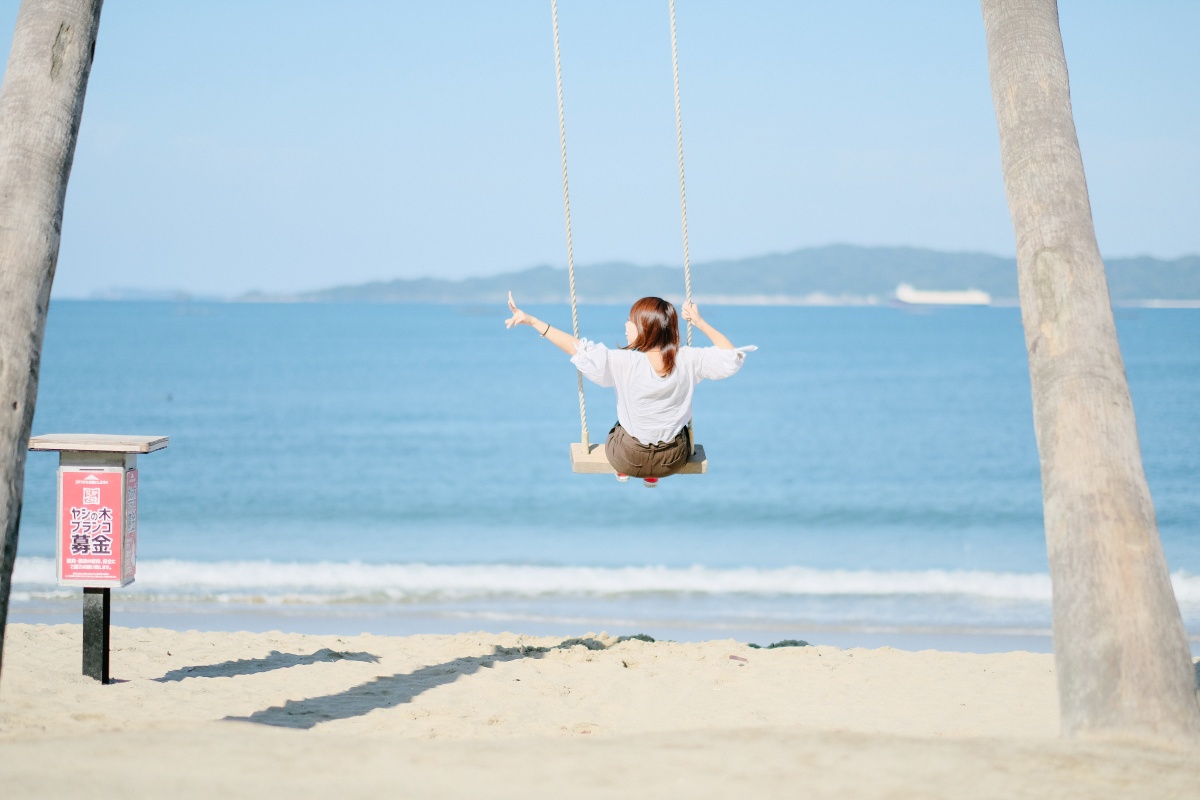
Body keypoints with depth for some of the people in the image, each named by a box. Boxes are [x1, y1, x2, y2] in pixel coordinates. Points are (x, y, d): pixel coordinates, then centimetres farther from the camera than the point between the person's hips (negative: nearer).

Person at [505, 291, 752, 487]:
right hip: (674, 461, 2)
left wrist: (532, 321, -26)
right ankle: (652, 477, 51)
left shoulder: (625, 363, -27)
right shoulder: (687, 360, -19)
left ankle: (623, 473, 55)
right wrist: (700, 322, -6)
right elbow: (730, 356, -6)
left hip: (628, 460, -2)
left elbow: (578, 349, -28)